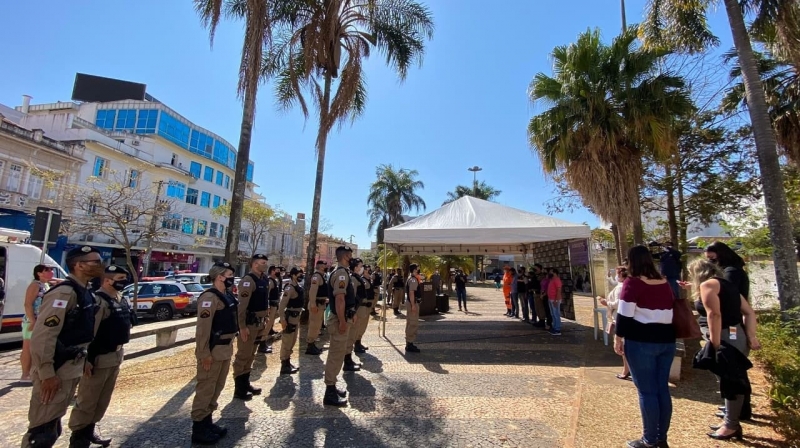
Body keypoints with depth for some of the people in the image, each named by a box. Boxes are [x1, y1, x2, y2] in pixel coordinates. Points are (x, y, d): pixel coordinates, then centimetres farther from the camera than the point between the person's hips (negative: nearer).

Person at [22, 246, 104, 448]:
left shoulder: (85, 293, 8)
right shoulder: (64, 293, -21)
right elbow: (41, 336, -24)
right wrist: (47, 374, -22)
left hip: (71, 370, 9)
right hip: (56, 372, -9)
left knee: (53, 427, 22)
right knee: (42, 431, 3)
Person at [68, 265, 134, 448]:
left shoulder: (120, 299, 10)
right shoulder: (98, 300, -20)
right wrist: (88, 359, -24)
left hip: (115, 356, 9)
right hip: (99, 358, -9)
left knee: (103, 399, 20)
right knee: (87, 400, 6)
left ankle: (90, 429, 35)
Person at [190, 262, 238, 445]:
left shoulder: (227, 295, 9)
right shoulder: (210, 297, -20)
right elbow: (203, 327, -23)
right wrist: (204, 353, -22)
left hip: (225, 349, 9)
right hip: (213, 351, -9)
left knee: (217, 388, 19)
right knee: (206, 389, 3)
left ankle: (207, 421, 33)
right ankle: (198, 429, 17)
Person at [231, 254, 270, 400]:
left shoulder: (264, 280, 9)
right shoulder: (248, 280, -17)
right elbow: (242, 305, -21)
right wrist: (242, 327, -23)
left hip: (259, 322, 9)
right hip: (249, 323, -9)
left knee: (251, 355, 18)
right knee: (243, 355, 3)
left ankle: (246, 384, 31)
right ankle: (239, 389, 15)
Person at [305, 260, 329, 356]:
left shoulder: (321, 276, 14)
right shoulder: (317, 276, -18)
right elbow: (312, 290, -28)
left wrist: (325, 299, 25)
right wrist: (313, 304, -32)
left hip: (321, 304, 11)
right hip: (317, 304, -11)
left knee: (317, 326, 17)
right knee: (314, 326, -3)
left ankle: (313, 345, 27)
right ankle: (310, 347, 6)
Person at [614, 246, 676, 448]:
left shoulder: (632, 282, -13)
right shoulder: (664, 283, 8)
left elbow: (624, 314, -15)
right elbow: (671, 312, 16)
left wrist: (618, 338, -7)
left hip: (641, 341, -7)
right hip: (667, 340, 7)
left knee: (646, 391, 3)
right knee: (662, 389, 14)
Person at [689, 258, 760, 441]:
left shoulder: (707, 284, -11)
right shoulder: (726, 285, 17)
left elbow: (714, 314, -21)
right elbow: (749, 312, 11)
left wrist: (715, 344, -18)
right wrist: (751, 336, 3)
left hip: (728, 338, -9)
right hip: (737, 336, 10)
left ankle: (732, 426, 15)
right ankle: (730, 422, 29)